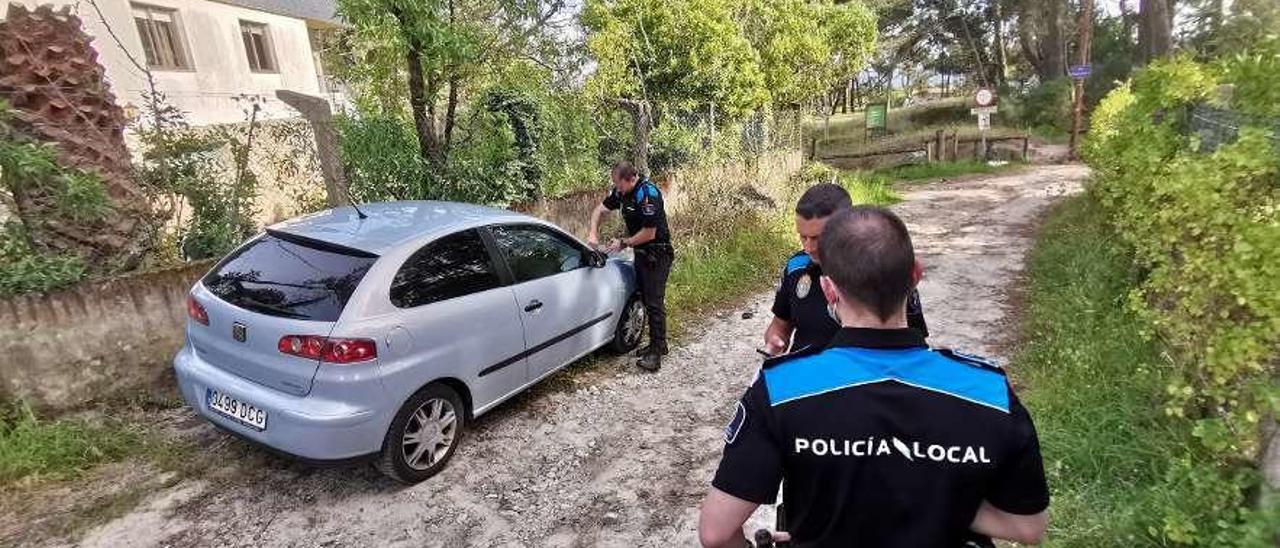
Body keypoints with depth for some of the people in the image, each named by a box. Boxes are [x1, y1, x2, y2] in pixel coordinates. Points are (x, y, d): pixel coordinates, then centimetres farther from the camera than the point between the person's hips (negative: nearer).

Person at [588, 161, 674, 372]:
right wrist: (593, 234, -1)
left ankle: (656, 352, 0)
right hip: (641, 253, 9)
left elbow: (649, 233, -23)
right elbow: (600, 209, 14)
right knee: (646, 299, 14)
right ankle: (658, 344, 27)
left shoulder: (648, 194, -24)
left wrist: (624, 243, -12)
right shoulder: (621, 191, 2)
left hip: (656, 254, -9)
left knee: (654, 303, -7)